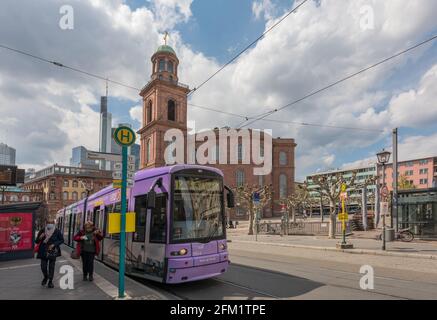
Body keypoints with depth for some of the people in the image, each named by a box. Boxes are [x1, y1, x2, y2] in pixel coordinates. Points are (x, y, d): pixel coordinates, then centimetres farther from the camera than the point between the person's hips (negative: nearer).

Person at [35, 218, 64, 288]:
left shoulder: (57, 231, -7)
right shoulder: (42, 231, -4)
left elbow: (62, 240, 2)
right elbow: (36, 242, 2)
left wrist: (54, 244, -12)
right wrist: (40, 237, -19)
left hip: (53, 252, -1)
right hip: (44, 252, 1)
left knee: (51, 267, 4)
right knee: (43, 267, 2)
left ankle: (50, 281, 20)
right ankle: (46, 277, 34)